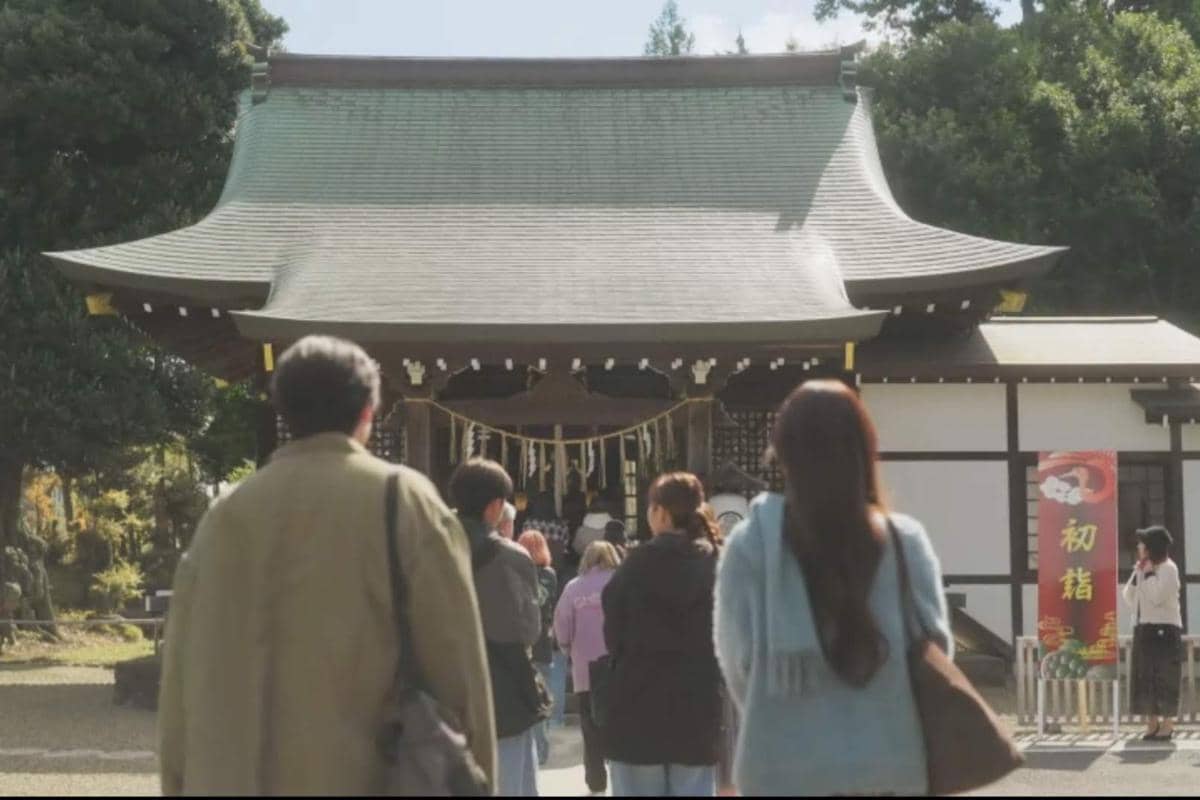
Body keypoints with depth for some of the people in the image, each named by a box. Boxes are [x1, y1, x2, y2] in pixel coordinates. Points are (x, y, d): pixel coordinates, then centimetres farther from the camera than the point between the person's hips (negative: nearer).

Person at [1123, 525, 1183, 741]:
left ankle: (1167, 726, -2)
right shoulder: (1143, 569, 15)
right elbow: (1128, 598, 14)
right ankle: (1152, 724, 11)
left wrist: (1149, 574, -10)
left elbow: (1158, 597, -19)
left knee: (1165, 677, -5)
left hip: (1164, 629, -8)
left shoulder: (1168, 568, -7)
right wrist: (1138, 574, 4)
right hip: (1143, 629, 8)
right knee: (1145, 677, 6)